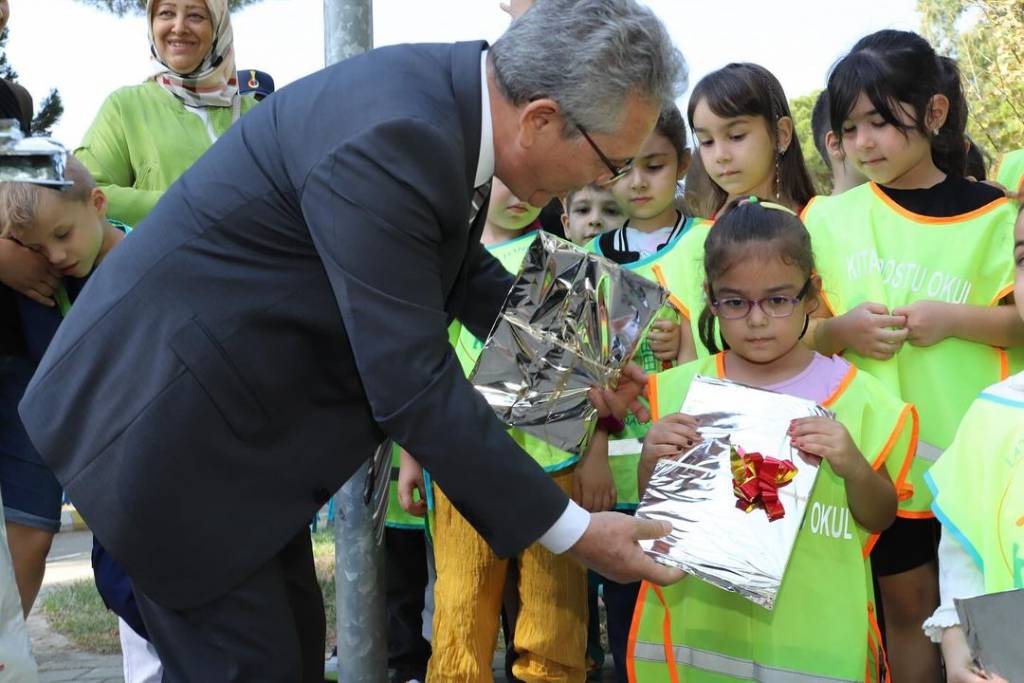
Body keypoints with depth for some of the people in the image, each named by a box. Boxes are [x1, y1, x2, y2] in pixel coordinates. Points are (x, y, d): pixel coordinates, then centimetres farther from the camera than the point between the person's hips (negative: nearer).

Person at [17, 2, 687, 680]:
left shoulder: (448, 91, -3)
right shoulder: (390, 139, -31)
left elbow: (461, 267, 17)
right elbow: (412, 386, -29)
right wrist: (573, 531, -22)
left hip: (242, 407, 9)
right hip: (167, 417, -9)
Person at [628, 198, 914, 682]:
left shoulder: (853, 395, -4)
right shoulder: (680, 389, -2)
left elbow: (880, 518, 1)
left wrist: (853, 466, -17)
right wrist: (652, 458, -14)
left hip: (812, 629, -1)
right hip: (700, 622, 1)